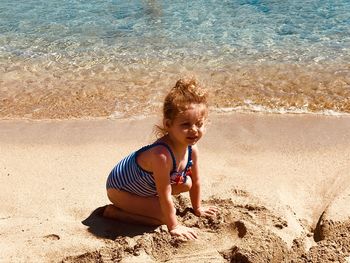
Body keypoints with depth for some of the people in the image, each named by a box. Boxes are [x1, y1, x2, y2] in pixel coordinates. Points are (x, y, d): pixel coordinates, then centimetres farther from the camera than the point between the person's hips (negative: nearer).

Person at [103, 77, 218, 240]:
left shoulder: (191, 149, -16)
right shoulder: (162, 155, -41)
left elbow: (196, 181, 1)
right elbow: (165, 195, -32)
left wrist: (197, 208, 12)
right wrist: (173, 227, -22)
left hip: (147, 183, 8)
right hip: (119, 187, -8)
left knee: (186, 184, 4)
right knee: (163, 216, -18)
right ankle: (114, 212, -6)